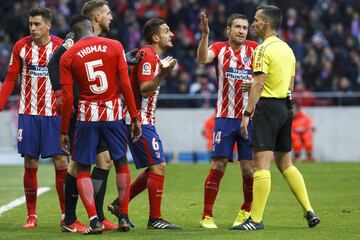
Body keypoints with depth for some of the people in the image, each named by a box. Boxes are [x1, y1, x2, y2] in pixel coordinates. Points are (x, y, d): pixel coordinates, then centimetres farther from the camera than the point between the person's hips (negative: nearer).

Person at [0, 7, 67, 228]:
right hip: (28, 113, 1)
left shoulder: (61, 47, -2)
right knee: (30, 165, 3)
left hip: (54, 114, -1)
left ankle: (66, 215, 4)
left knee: (61, 163, -4)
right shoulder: (21, 47, 2)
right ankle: (31, 216, 11)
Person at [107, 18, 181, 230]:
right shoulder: (147, 56, -15)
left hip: (145, 121, 11)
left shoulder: (155, 57, 17)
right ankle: (155, 219, -6)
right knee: (158, 166, -10)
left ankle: (120, 204, 17)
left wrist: (164, 72, 23)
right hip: (141, 122, -11)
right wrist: (162, 73, -34)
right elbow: (144, 90, -24)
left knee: (156, 168, 13)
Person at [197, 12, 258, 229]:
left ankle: (247, 211, 21)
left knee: (249, 169, 0)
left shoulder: (254, 49, 6)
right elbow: (202, 59, -19)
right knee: (218, 166, -6)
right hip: (225, 118, -1)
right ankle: (207, 216, 0)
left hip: (249, 118, 1)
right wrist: (205, 33, -32)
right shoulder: (219, 48, 2)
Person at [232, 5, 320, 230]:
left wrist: (247, 113, -18)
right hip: (286, 106, 9)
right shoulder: (287, 49, 15)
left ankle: (256, 219, -10)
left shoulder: (264, 49, -12)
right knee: (285, 163, 15)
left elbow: (258, 85, -18)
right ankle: (309, 211, 10)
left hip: (267, 107, -9)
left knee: (261, 164, -8)